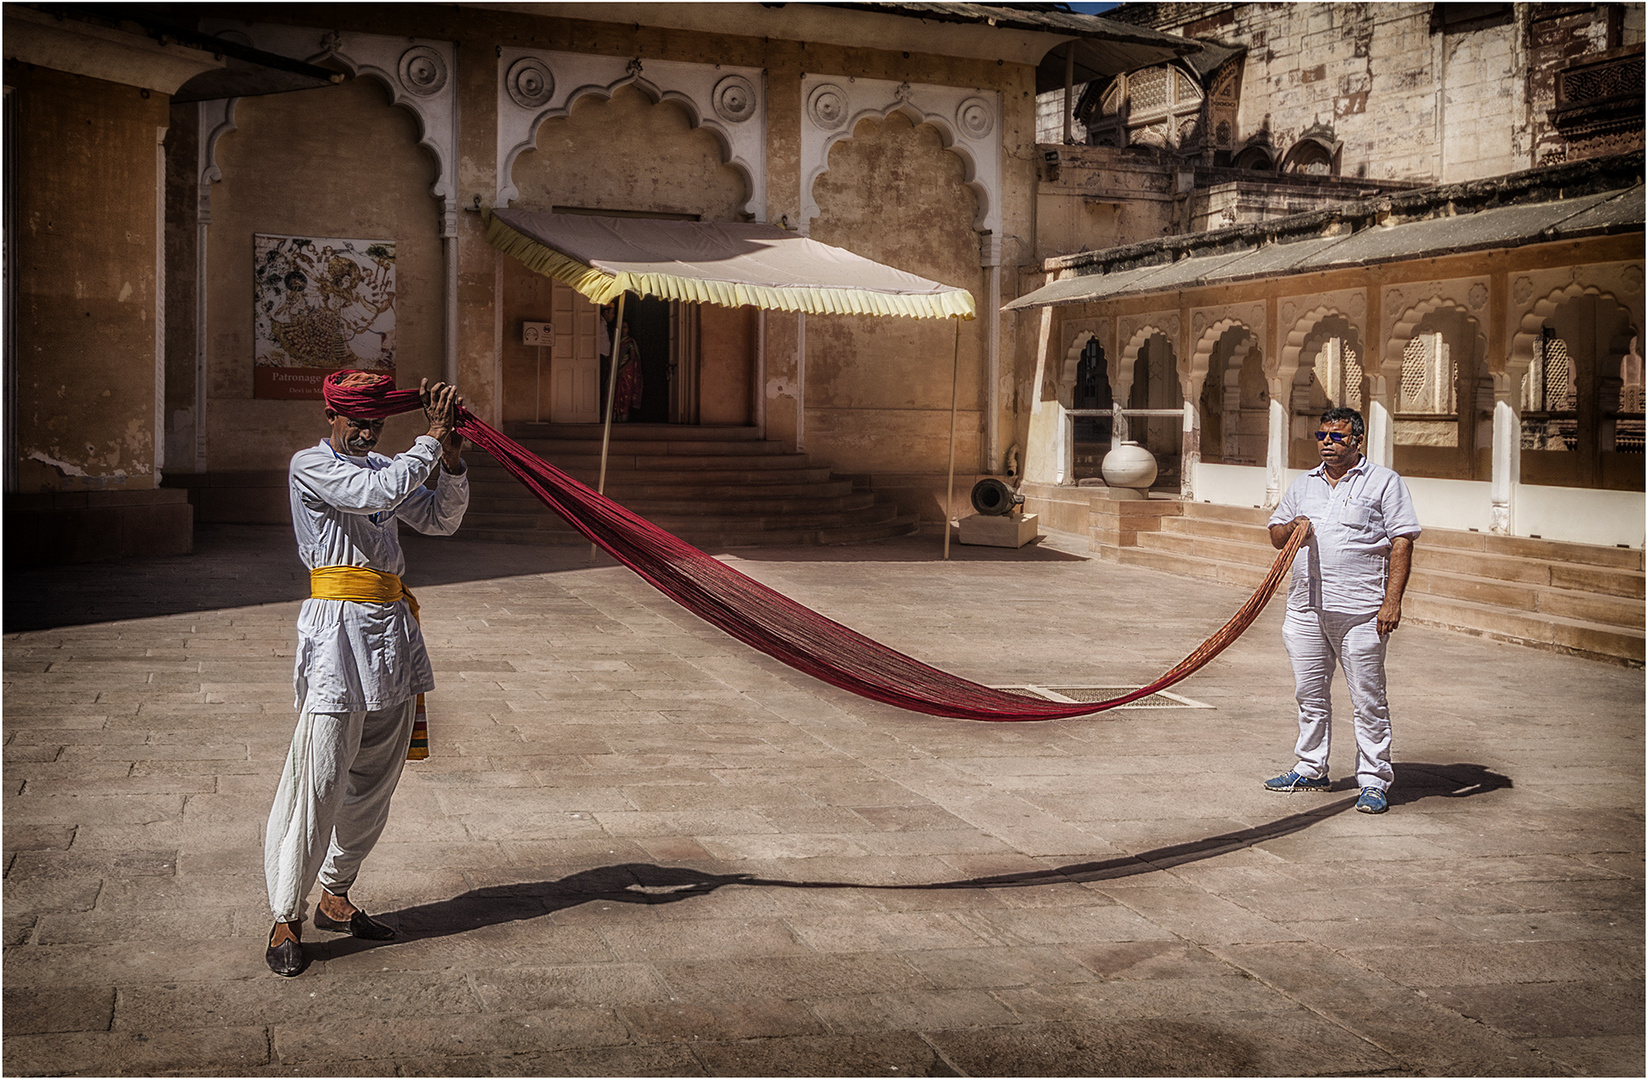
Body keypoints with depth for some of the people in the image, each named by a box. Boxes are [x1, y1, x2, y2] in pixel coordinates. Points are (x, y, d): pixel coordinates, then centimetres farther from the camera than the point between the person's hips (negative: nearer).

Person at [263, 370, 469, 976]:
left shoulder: (385, 466, 19)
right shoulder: (310, 465, -3)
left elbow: (441, 519, 14)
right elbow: (379, 493, -17)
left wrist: (451, 456, 0)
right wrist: (432, 439, -9)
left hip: (392, 630, 8)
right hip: (339, 626, -7)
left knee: (374, 779, 12)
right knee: (319, 779, -8)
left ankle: (335, 898, 25)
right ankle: (285, 920, 1)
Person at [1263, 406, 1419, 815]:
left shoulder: (1384, 482, 1)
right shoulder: (1302, 485, 17)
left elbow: (1402, 543, -5)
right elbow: (1275, 534, 22)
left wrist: (1392, 601, -13)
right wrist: (1291, 527, -3)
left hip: (1360, 612, -5)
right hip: (1305, 608, 5)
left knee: (1367, 700, -2)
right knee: (1310, 694, 13)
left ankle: (1374, 781, 4)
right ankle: (1310, 770, 25)